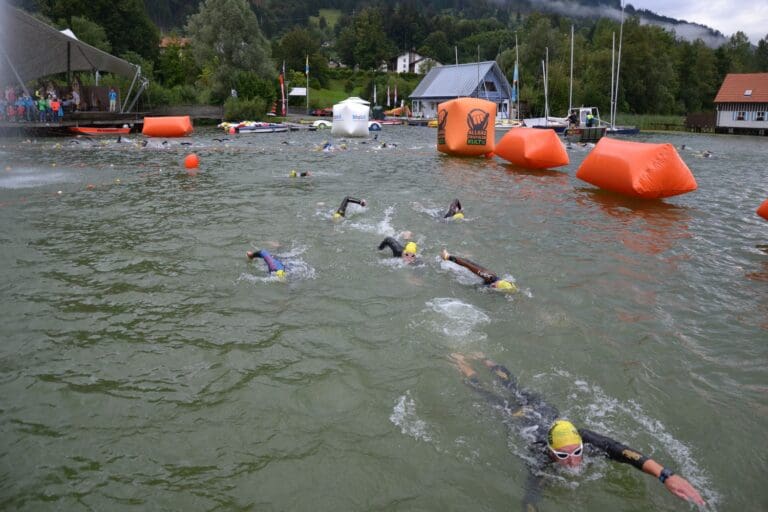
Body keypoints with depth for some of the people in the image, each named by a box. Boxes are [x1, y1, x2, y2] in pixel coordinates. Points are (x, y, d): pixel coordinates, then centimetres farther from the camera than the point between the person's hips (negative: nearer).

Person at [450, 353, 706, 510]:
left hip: (541, 408, 4)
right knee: (489, 394, 21)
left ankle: (483, 358, 50)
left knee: (514, 387, 29)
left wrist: (666, 475, -64)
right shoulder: (540, 455, -45)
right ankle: (462, 363, 42)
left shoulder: (582, 438, -39)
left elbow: (621, 450, -51)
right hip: (518, 418, -3)